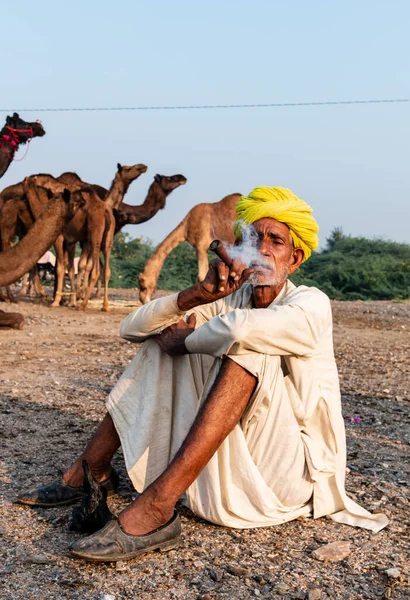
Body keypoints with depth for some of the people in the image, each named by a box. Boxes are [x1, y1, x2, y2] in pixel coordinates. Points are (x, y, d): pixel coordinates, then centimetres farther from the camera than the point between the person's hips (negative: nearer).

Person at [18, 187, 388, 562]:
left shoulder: (311, 305, -13)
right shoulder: (227, 301, 4)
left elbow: (243, 327, -37)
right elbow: (133, 328, -5)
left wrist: (184, 339, -17)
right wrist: (197, 295, -20)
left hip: (291, 470, -6)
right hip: (225, 461, 6)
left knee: (248, 347, -30)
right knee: (161, 342, -1)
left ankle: (155, 509, -37)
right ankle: (92, 470, -2)